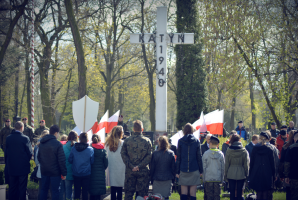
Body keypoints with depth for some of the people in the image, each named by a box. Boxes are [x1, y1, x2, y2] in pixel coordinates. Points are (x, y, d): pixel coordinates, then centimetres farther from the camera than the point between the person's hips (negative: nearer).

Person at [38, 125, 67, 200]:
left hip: (44, 171, 6)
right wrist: (64, 173, -10)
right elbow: (61, 160, -16)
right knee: (55, 191, 1)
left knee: (43, 190, 16)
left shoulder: (41, 143, 5)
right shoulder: (58, 144, -16)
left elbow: (38, 157, 14)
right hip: (55, 171, -6)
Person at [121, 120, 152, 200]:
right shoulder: (147, 141, -1)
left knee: (128, 193, 8)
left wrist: (131, 166, -8)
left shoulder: (127, 140, 1)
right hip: (143, 171, -1)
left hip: (130, 171, 1)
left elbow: (123, 154, -4)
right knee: (143, 193, 5)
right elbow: (149, 156, -8)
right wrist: (140, 166, -11)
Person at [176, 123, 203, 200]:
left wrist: (177, 171, 4)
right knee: (193, 193, 2)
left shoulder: (180, 141, 1)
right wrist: (201, 170, 8)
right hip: (194, 170, 0)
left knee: (184, 192, 4)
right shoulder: (196, 141, 1)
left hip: (183, 170, 0)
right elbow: (199, 157, 2)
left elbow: (178, 157, 1)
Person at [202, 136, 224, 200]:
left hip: (208, 178, -1)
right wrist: (222, 178, 13)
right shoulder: (221, 154, -1)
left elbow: (203, 167, -2)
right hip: (218, 178, 1)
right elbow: (223, 168, 5)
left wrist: (203, 178, 5)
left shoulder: (206, 153, -6)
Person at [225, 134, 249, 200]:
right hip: (241, 175, 0)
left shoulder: (229, 151, -3)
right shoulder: (244, 151, -5)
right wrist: (246, 174, 9)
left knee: (232, 192, 6)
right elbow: (246, 164, 0)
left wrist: (225, 175, 9)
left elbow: (226, 164, 2)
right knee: (239, 192, 3)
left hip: (231, 174, 1)